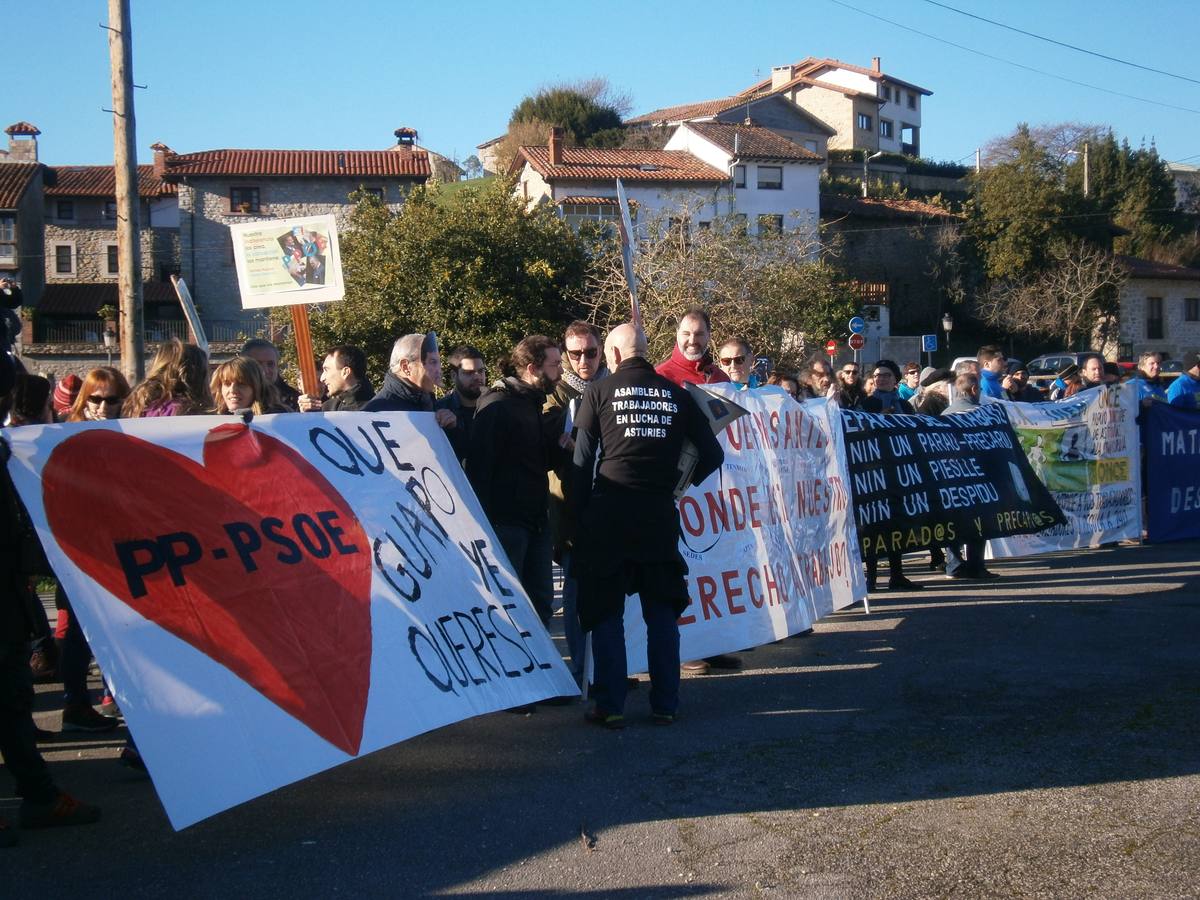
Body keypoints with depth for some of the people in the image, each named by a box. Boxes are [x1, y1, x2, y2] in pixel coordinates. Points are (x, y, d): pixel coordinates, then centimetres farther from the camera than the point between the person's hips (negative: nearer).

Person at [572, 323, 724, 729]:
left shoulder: (599, 392, 0)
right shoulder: (677, 395, 8)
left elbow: (582, 460, -2)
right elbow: (712, 453, 8)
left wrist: (579, 514, 4)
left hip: (609, 515, -2)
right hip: (660, 516, 2)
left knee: (605, 612, 6)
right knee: (662, 612, 11)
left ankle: (610, 707, 5)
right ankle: (665, 705, 13)